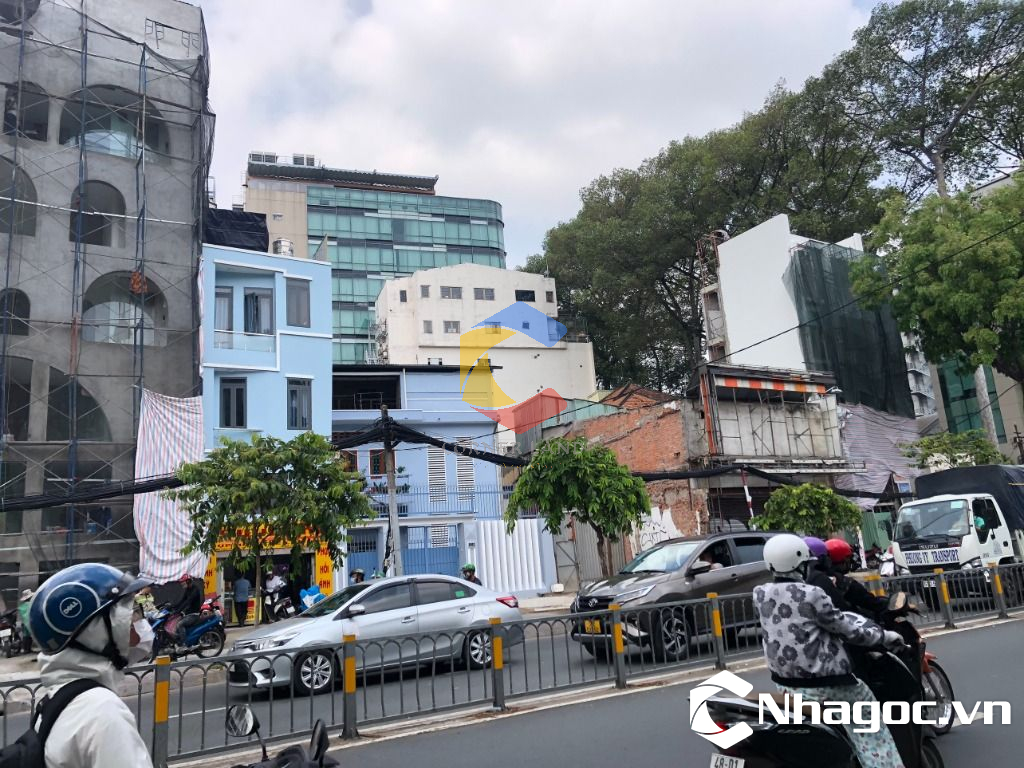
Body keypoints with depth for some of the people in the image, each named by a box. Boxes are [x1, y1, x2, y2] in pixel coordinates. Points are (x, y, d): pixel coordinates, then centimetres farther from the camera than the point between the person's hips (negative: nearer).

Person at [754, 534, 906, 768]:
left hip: (784, 682, 6)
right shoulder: (811, 594, -17)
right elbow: (848, 630, -8)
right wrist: (885, 636, 6)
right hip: (823, 681, -5)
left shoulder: (759, 595, -3)